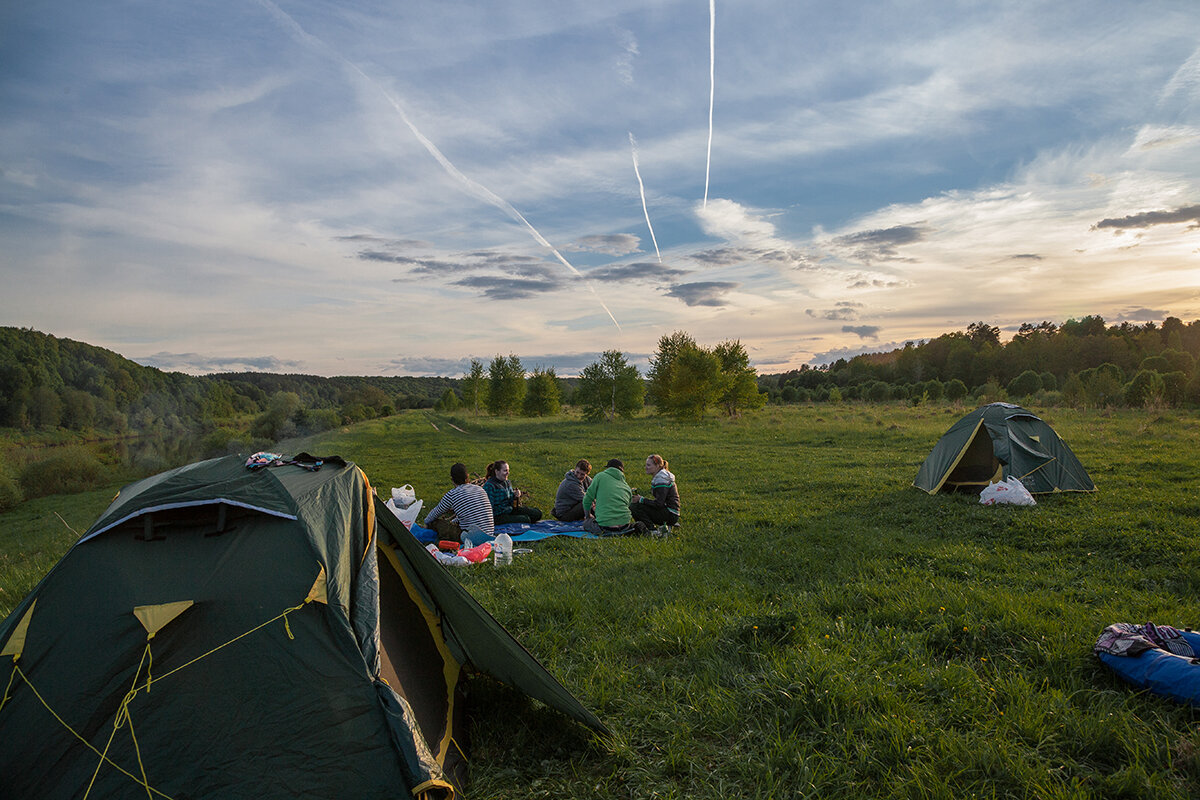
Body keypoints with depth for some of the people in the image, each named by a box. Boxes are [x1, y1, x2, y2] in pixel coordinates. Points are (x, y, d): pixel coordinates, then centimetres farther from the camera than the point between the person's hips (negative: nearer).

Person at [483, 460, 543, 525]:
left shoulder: (507, 482, 9)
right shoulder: (489, 486, -17)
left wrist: (514, 495, -6)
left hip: (510, 510, 9)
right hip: (498, 516, -9)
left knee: (537, 513, 1)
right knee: (525, 519, -25)